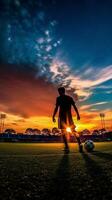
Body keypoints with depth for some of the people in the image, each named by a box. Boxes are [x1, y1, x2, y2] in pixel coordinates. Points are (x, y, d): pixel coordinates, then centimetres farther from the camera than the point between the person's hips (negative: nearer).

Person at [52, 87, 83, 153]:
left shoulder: (59, 98, -1)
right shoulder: (70, 98, 11)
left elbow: (56, 108, -8)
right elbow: (74, 106, 6)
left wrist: (53, 116, -5)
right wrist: (78, 114, 7)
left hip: (62, 116, -4)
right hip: (69, 115, 4)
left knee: (63, 131, 1)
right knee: (74, 130, 12)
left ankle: (67, 147, -3)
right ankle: (80, 144, 3)